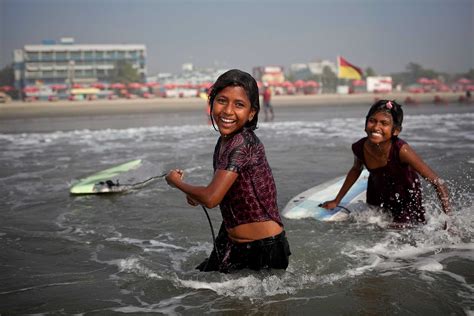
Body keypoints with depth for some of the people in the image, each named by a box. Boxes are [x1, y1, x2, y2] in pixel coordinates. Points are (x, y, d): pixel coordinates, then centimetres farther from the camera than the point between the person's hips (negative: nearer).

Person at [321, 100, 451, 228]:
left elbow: (438, 183, -35)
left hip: (406, 196, -4)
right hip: (377, 192, 4)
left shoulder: (401, 150, -39)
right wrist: (336, 201, 8)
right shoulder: (359, 148, -26)